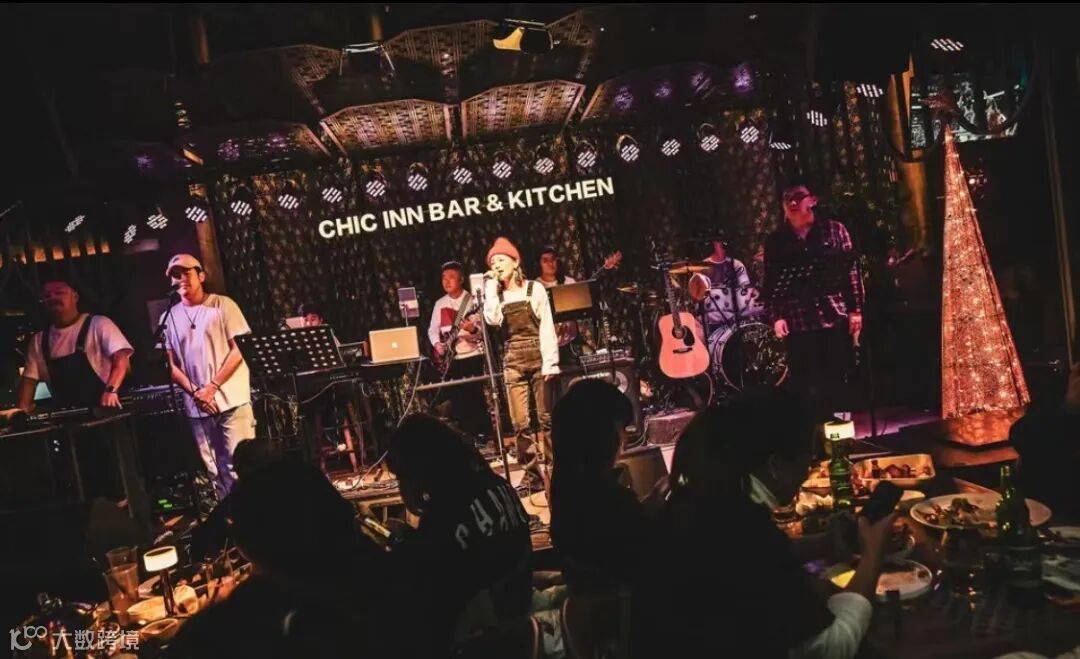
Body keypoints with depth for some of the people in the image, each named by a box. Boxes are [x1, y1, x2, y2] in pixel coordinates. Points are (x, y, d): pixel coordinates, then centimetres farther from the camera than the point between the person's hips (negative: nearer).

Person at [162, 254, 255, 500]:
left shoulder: (222, 305, 0)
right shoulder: (169, 317, 10)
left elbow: (240, 349, -5)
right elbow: (171, 364, 9)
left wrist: (212, 387, -11)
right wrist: (195, 392, -6)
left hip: (232, 400, -4)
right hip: (197, 406, 4)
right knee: (215, 470, 8)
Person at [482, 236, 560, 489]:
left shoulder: (534, 289, 1)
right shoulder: (496, 295, 9)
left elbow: (547, 327, -4)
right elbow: (492, 319, -13)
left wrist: (550, 362, -12)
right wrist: (491, 286, -7)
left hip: (538, 357, -2)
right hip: (513, 362, 2)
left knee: (546, 418, 0)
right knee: (520, 423, -3)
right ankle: (534, 475, 6)